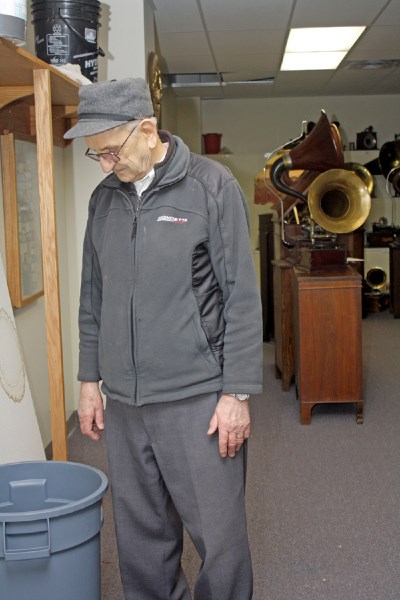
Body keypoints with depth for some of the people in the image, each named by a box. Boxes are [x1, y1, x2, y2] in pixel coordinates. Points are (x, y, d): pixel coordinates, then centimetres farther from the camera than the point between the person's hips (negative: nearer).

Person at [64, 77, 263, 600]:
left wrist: (237, 393, -10)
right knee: (140, 534, 14)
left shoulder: (212, 185, -6)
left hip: (197, 399, -4)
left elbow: (242, 297, -8)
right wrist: (90, 380, 13)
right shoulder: (104, 197, 9)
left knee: (217, 532, 4)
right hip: (122, 400, 5)